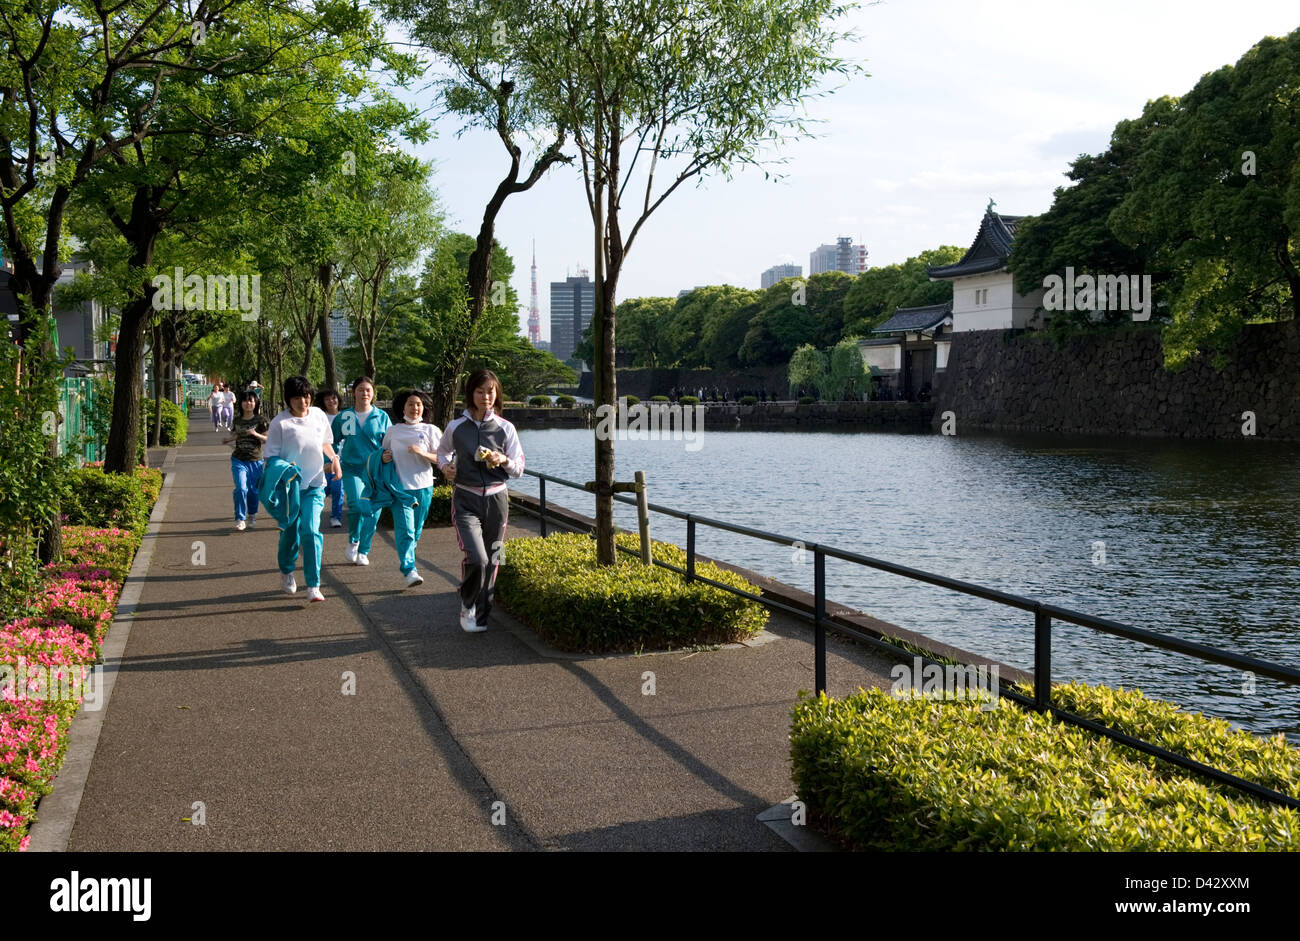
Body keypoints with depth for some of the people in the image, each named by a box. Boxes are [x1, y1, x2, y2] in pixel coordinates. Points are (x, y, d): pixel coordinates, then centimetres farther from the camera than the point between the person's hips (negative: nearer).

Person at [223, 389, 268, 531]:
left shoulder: (260, 421, -3)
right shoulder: (237, 421, 6)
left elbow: (266, 440, -2)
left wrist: (256, 434, -19)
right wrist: (228, 439, 3)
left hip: (256, 461, -1)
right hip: (239, 461, 1)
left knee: (253, 491, 7)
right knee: (241, 489, -14)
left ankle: (252, 516, 31)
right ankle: (239, 519, -4)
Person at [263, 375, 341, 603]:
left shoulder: (319, 415, 4)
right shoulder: (280, 422, -9)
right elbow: (271, 455, -7)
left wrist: (334, 459, 7)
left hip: (314, 485, 2)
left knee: (311, 531, -12)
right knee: (290, 531, 10)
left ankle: (313, 586, -10)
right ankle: (287, 572, 38)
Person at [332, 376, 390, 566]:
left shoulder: (382, 417, 5)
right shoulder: (343, 417, 6)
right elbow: (332, 442, 14)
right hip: (352, 467, -1)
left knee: (373, 511, 0)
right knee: (357, 503, -23)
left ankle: (363, 551, 18)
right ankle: (353, 540, 3)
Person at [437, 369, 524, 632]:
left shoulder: (505, 428, 0)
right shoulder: (456, 428, -1)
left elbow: (518, 468, 4)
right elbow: (442, 452, 20)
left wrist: (504, 460, -16)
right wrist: (445, 465, -1)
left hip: (496, 499, 2)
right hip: (465, 500, -2)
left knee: (491, 562, 8)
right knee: (477, 559, -18)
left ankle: (481, 616, 26)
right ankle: (467, 604, 9)